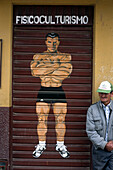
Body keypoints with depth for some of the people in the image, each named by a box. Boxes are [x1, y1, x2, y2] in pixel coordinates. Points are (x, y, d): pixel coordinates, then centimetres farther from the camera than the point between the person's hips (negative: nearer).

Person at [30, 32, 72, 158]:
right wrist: (55, 65, -13)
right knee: (41, 119, 3)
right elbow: (35, 71, -11)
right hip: (43, 91, 0)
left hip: (59, 91, 0)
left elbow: (66, 72, -12)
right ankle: (41, 145, 16)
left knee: (60, 119, 2)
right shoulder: (38, 56, 7)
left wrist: (45, 71, -12)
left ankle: (60, 145, 15)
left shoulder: (65, 57, 6)